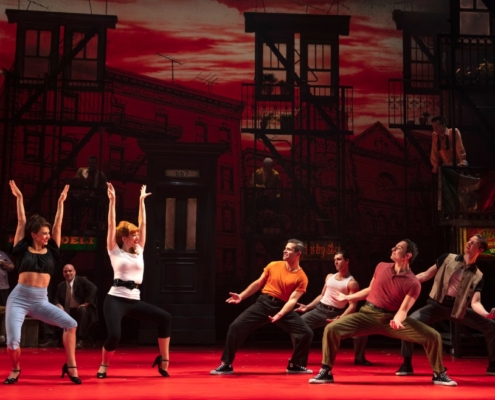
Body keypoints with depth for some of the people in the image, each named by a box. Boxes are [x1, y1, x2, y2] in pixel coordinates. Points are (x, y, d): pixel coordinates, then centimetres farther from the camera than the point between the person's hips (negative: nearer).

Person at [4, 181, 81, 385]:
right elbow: (21, 222, 5)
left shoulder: (51, 251, 8)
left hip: (41, 300, 3)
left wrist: (61, 202, 13)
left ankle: (70, 366, -4)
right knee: (12, 341, -15)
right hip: (19, 298, -2)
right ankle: (15, 369, 18)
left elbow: (58, 225, 9)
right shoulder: (23, 249, 3)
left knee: (70, 324, -14)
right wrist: (19, 198, 9)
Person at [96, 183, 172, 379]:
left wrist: (141, 200, 18)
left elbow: (143, 224, 15)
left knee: (165, 318, -10)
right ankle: (104, 366, 9)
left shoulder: (139, 251, 14)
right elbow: (111, 225, -4)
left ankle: (163, 359, 0)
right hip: (115, 299, -5)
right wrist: (112, 200, -6)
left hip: (134, 301, 5)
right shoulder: (115, 251, 3)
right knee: (114, 335, -22)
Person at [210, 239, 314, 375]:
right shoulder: (273, 265, 6)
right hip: (263, 303, 1)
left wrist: (280, 314, -26)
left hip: (283, 307, -1)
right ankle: (226, 365, 0)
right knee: (236, 327, -12)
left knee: (307, 333, -15)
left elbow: (293, 299, -12)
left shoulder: (301, 277, -4)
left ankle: (295, 365, 8)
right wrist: (241, 296, 8)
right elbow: (258, 283, 14)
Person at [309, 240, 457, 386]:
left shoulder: (413, 283, -7)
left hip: (391, 318, -2)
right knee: (331, 329, -20)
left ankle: (439, 375, 8)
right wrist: (347, 297, 29)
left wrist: (397, 320, -37)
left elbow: (403, 309, -13)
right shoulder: (381, 267, 5)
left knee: (433, 336, -17)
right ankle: (326, 372, -5)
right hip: (368, 314, 2)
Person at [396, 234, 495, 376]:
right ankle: (407, 365, -11)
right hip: (437, 305, -2)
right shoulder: (448, 258, -2)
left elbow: (475, 302, -10)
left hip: (458, 309, 2)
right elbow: (426, 275, 2)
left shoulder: (478, 276, -2)